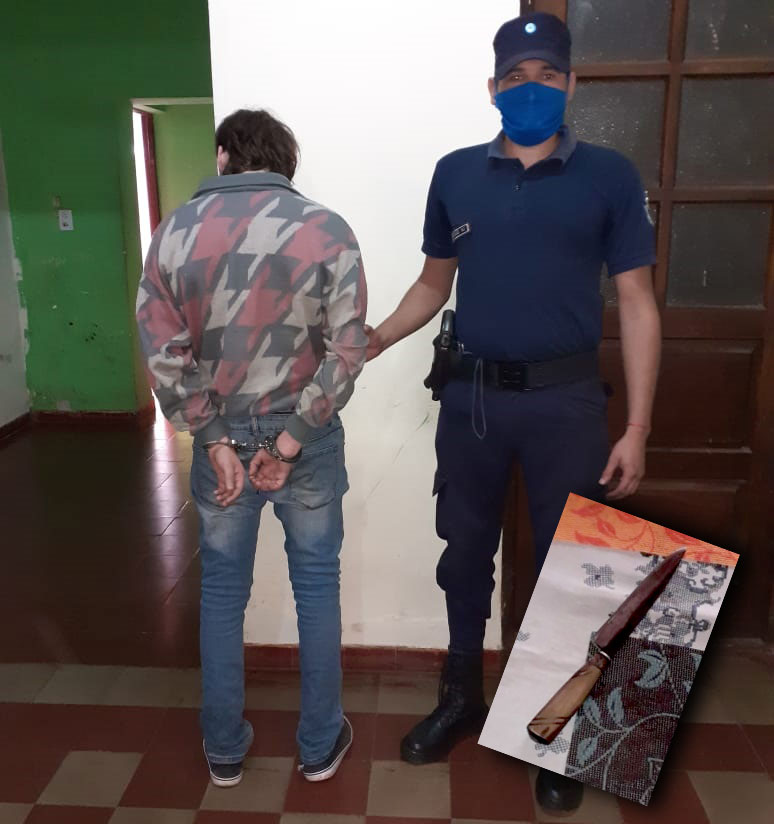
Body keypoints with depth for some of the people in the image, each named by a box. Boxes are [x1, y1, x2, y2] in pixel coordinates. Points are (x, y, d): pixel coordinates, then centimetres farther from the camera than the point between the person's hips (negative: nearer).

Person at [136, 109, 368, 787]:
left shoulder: (175, 231, -2)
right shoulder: (326, 230, -8)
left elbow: (164, 354, -7)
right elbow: (347, 350, -14)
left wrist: (215, 440, -5)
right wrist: (292, 439, -11)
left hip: (222, 437, 2)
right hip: (307, 437, -1)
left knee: (222, 591, 16)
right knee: (316, 586, 14)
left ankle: (225, 749, 31)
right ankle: (320, 744, 28)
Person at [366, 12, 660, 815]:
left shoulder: (609, 175, -1)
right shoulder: (455, 174, 5)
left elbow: (636, 305, -2)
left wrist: (637, 427, -8)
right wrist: (375, 337, -6)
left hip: (566, 399, -2)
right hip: (471, 395, 2)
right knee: (466, 554, 14)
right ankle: (460, 698, 37)